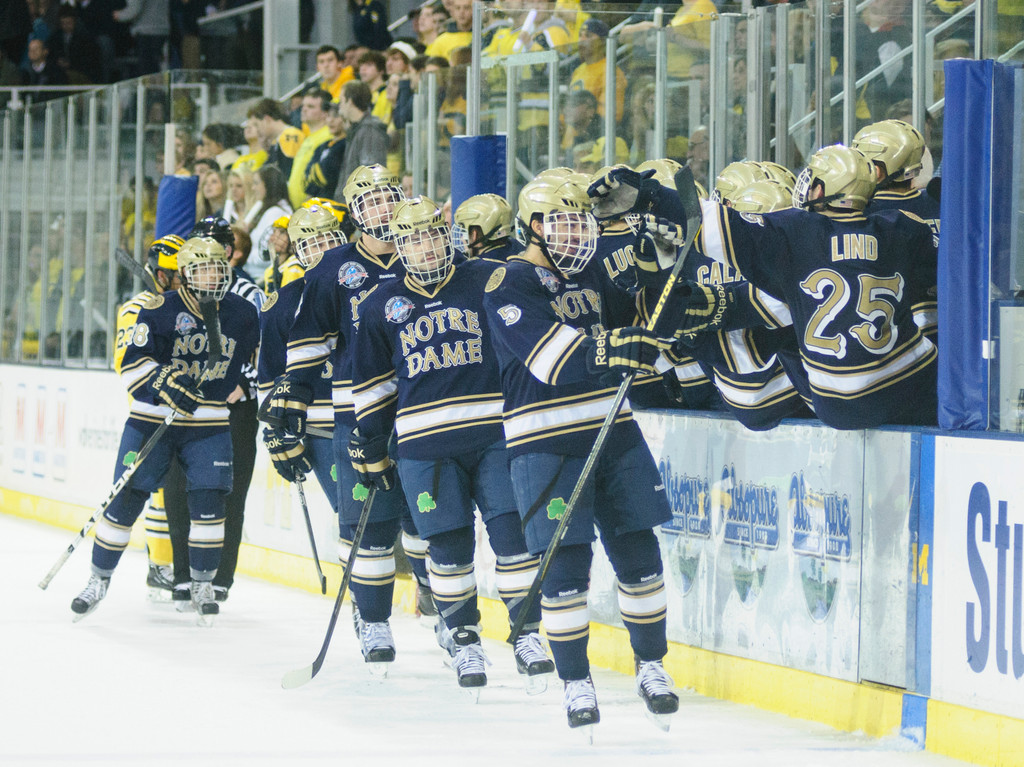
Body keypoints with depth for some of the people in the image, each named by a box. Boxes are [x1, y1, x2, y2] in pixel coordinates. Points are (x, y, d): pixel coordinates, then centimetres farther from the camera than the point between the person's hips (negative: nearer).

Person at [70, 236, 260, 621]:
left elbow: (257, 354, 23)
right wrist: (165, 384, -30)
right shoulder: (160, 310, -11)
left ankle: (202, 584, 8)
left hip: (209, 423, 2)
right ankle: (99, 578, 12)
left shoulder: (241, 313, 2)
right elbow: (133, 362, -16)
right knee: (126, 498, -3)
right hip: (153, 418, -2)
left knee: (208, 501, -8)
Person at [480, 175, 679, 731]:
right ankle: (575, 682, 3)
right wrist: (609, 350, -36)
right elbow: (550, 356, -23)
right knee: (565, 566, -8)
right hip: (547, 444, -6)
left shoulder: (589, 277, 15)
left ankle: (651, 665, 20)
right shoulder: (510, 284, -9)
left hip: (613, 432, 6)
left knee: (639, 553, 6)